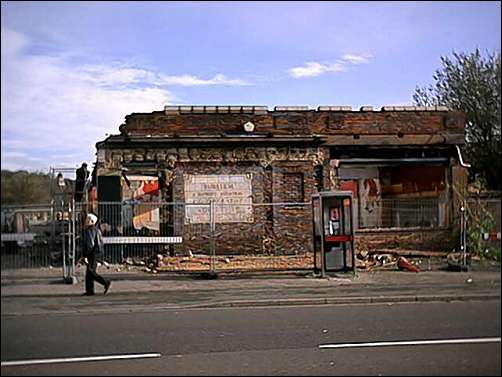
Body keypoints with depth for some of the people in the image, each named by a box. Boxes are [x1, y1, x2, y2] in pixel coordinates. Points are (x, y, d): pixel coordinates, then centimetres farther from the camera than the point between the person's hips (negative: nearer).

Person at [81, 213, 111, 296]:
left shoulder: (89, 231, -15)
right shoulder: (96, 229, 15)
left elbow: (90, 245, -22)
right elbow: (100, 243, 20)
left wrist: (85, 256, -20)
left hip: (93, 254, -10)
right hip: (97, 253, 10)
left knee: (91, 272, -7)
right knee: (89, 273, 10)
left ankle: (106, 283, -9)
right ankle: (90, 291, 9)